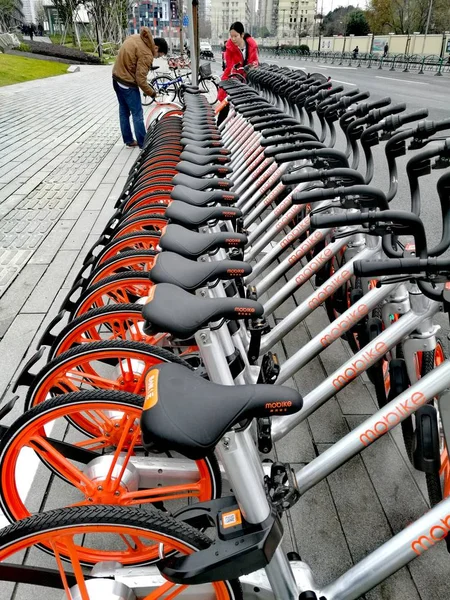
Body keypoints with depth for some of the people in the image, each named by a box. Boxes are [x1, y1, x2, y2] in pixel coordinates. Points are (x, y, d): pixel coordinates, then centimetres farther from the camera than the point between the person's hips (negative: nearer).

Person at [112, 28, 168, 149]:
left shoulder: (136, 37, 5)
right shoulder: (146, 54, -22)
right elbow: (140, 79, -24)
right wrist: (151, 92, -10)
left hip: (117, 77, 9)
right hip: (128, 83, -9)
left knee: (124, 111, 16)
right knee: (137, 114, -1)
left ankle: (129, 140, 25)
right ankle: (143, 144, 5)